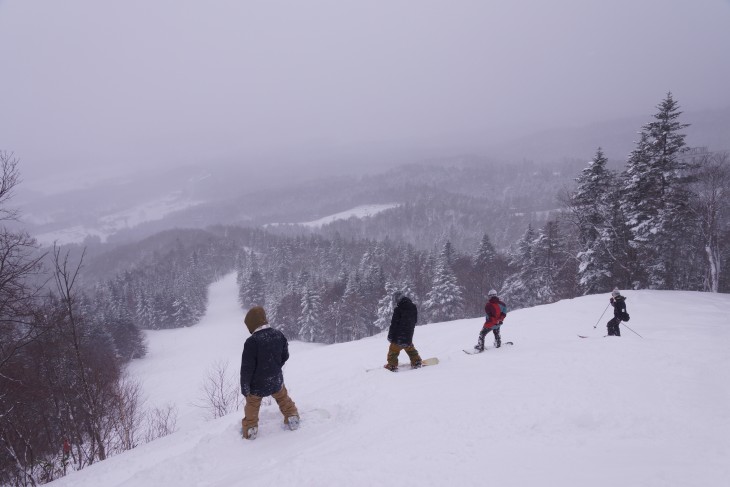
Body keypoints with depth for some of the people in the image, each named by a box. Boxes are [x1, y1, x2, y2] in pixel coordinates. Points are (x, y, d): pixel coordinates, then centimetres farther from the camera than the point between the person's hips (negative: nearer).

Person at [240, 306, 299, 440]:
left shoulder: (252, 341, -26)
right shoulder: (279, 335, -9)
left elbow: (247, 368, -21)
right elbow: (285, 356, 5)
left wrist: (245, 388, -10)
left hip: (257, 385, -4)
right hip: (276, 381, 4)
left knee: (252, 406, 20)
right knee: (283, 399, 29)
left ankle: (249, 430, 28)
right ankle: (293, 419, 37)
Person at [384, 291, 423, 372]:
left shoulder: (398, 309, -17)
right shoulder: (413, 307, 5)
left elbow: (394, 324, -16)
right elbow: (414, 321, 16)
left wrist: (390, 336, -8)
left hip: (398, 335, -6)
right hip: (409, 336, 6)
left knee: (393, 350, 4)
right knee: (410, 348, 26)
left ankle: (392, 366, 1)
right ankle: (416, 362, 29)